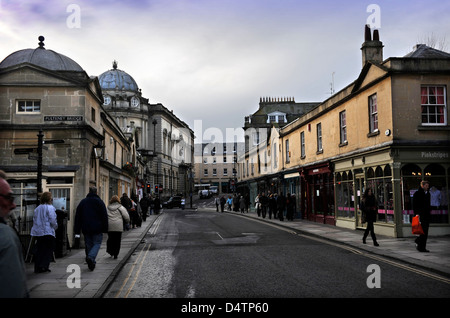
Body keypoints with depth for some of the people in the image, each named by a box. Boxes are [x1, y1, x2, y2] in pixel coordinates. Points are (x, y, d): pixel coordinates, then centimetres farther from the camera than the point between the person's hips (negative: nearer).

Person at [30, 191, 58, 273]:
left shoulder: (37, 208, 10)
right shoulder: (50, 208, -11)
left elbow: (34, 220, 14)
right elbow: (53, 221, -13)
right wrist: (55, 227, 5)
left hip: (37, 232, 6)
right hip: (48, 232, -6)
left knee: (39, 250, 12)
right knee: (49, 250, 4)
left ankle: (37, 268, 13)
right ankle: (44, 266, -5)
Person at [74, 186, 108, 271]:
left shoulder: (82, 202, 8)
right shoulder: (99, 202, -1)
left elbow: (77, 216, 8)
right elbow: (104, 216, -4)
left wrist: (77, 230, 10)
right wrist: (105, 229, 1)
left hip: (86, 229, 3)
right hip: (97, 229, -3)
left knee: (88, 244, 11)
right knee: (97, 243, 3)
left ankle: (91, 263, 15)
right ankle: (91, 257, -22)